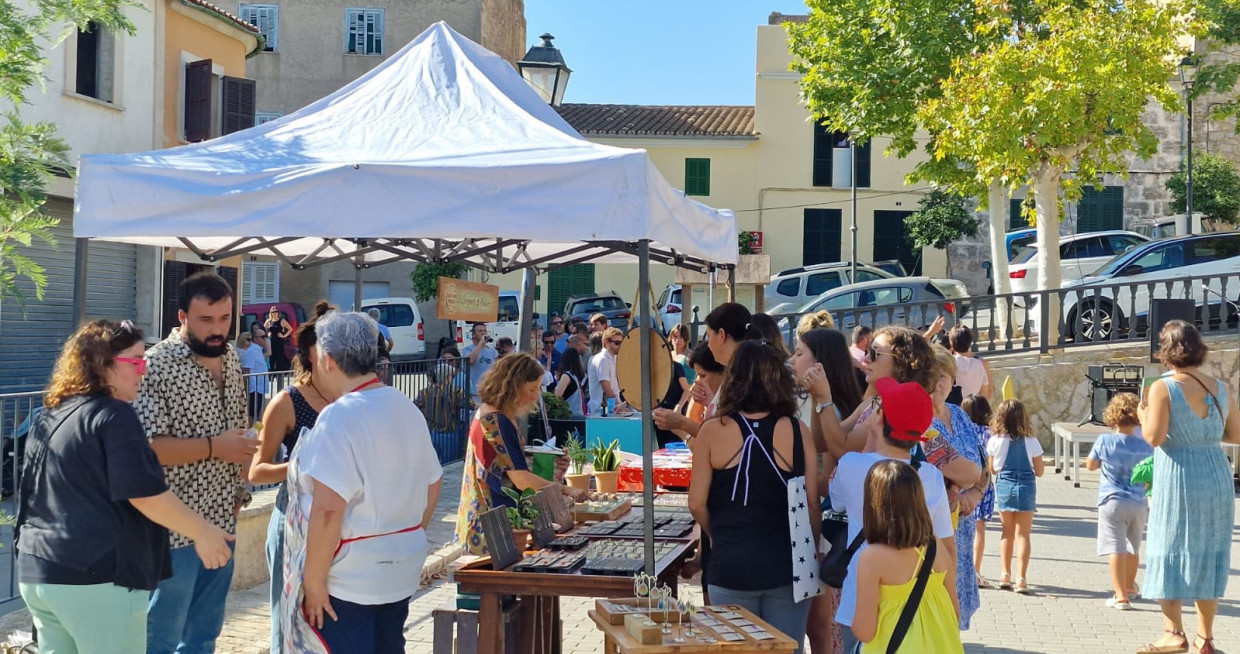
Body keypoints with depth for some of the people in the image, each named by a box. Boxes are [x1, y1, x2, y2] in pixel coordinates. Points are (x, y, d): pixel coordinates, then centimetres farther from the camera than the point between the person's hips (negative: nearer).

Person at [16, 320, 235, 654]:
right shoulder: (112, 415, -12)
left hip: (38, 572, 8)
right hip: (96, 577, -8)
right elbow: (145, 494, -18)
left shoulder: (50, 416, 15)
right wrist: (203, 532, -11)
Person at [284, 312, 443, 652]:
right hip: (401, 572, 8)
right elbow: (432, 486, 14)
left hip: (347, 580, -7)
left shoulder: (339, 417, -18)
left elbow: (328, 510, -24)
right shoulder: (407, 408, 6)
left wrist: (314, 581, -16)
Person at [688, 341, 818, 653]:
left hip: (731, 566, 0)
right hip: (787, 567, 1)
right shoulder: (797, 431, -6)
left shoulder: (712, 432, -7)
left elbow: (697, 503, -4)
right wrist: (811, 552, 14)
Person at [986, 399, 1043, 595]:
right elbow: (1039, 471, -1)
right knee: (1023, 534, 3)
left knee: (1007, 532, 17)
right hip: (1025, 488, -1)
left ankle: (1005, 575, 18)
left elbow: (992, 469, 4)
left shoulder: (995, 441, -7)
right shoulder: (1031, 442, -9)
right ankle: (1021, 578, -3)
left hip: (1003, 487, 1)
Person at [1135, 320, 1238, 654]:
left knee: (1171, 554, 2)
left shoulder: (1163, 388, -11)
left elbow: (1154, 437, -17)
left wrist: (1143, 415, 2)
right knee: (1207, 556, 12)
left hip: (1179, 481, -5)